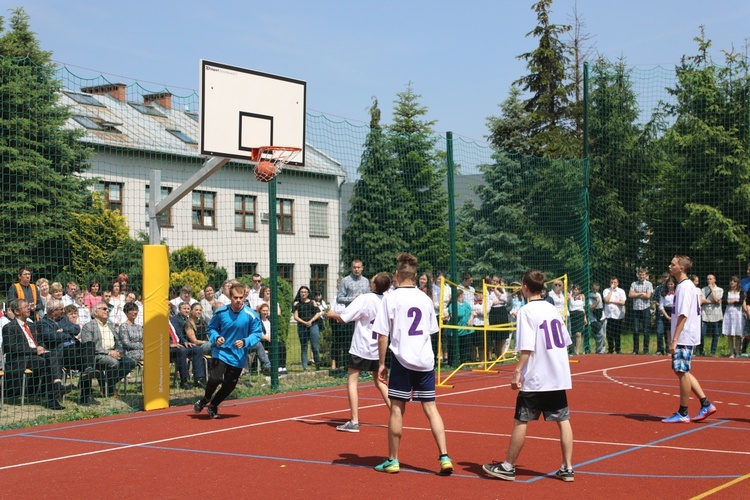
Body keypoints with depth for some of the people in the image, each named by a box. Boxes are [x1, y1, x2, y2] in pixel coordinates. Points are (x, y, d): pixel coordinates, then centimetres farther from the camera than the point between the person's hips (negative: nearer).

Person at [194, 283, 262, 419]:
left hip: (238, 357, 1)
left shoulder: (252, 316, -12)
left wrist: (245, 342, -24)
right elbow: (211, 328, 7)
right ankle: (205, 399, 14)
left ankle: (213, 406, 34)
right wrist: (216, 338, -15)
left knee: (229, 385, 6)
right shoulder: (220, 312, -7)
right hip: (221, 352, -1)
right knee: (215, 379, -19)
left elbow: (257, 334, -7)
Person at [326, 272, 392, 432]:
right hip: (377, 350, 6)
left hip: (361, 348, -6)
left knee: (352, 382, 0)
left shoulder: (364, 299, -16)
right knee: (379, 382, 19)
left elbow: (343, 318, -18)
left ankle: (354, 422, -5)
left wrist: (332, 314, 4)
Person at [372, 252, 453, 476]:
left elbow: (383, 335, -6)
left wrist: (381, 363, 1)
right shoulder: (425, 298, 9)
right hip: (426, 360, 4)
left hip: (402, 359, -4)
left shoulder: (391, 298, -5)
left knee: (397, 408, 4)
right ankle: (444, 457, -1)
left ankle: (392, 460, 12)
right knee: (430, 407, 6)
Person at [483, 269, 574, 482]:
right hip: (560, 376, 6)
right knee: (563, 420, 7)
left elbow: (527, 347, -18)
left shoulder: (526, 311, -10)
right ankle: (567, 468, 8)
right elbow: (565, 342, 15)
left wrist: (517, 371, -15)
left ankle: (508, 467, 11)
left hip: (535, 378, -6)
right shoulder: (553, 309, 11)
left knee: (520, 421, 3)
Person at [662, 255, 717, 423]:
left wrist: (674, 340, -23)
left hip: (684, 338, -10)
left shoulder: (684, 287, -16)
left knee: (682, 372, -4)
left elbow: (683, 316, -22)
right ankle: (706, 404, 16)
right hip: (684, 338, 10)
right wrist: (673, 337, 21)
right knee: (682, 371, 14)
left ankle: (682, 414, 3)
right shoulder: (687, 285, 15)